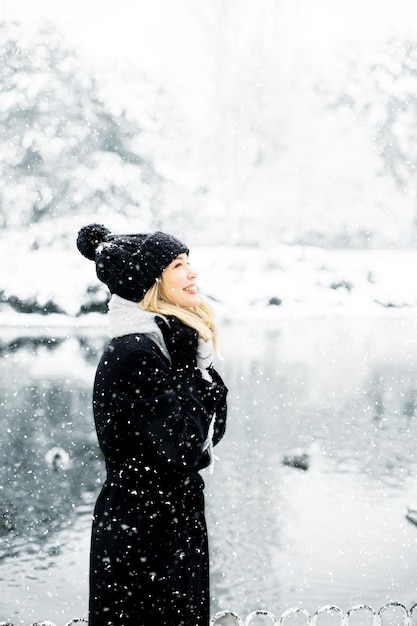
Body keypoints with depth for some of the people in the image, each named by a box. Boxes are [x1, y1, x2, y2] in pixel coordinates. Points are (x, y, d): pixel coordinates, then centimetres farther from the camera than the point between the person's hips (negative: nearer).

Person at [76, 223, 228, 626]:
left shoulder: (167, 340, 7)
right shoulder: (133, 354, -20)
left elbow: (213, 427, 7)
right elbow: (183, 448, -22)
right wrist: (194, 367, -13)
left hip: (174, 517, 9)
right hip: (142, 533, -9)